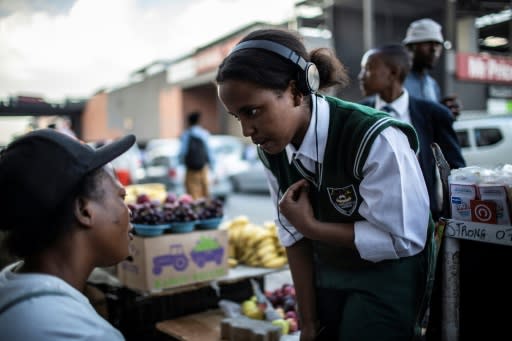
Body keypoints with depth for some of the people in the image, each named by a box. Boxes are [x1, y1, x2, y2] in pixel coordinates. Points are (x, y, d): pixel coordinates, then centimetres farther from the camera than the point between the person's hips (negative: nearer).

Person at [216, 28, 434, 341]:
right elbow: (293, 233, -6)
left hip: (387, 280, -5)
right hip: (327, 277, 5)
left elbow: (404, 239, -25)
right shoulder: (273, 148, -11)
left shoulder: (376, 139, -31)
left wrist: (311, 226, -22)